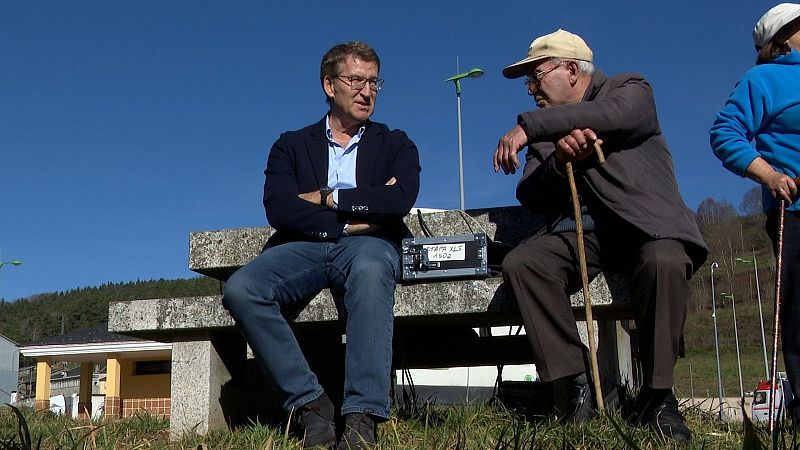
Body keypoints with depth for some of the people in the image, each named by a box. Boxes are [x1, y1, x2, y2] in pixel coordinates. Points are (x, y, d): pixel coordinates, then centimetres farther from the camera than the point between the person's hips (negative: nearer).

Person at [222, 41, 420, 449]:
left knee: (369, 270, -40)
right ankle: (311, 403, -21)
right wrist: (353, 219, -7)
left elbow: (400, 200, -5)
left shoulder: (396, 145, 18)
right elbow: (279, 210, 0)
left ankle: (362, 417, -41)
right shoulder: (291, 146, 19)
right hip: (304, 247, 2)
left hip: (368, 246, -1)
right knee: (240, 290, -29)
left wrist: (327, 198, -2)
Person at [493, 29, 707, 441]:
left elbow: (612, 114, -18)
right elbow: (530, 198, 7)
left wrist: (528, 128, -22)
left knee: (664, 261, -36)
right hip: (578, 229, 4)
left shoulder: (630, 90, 8)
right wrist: (559, 160, -14)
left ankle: (656, 396, -20)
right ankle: (573, 386, -21)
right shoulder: (547, 131, 20)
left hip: (644, 222, -3)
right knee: (520, 263, -25)